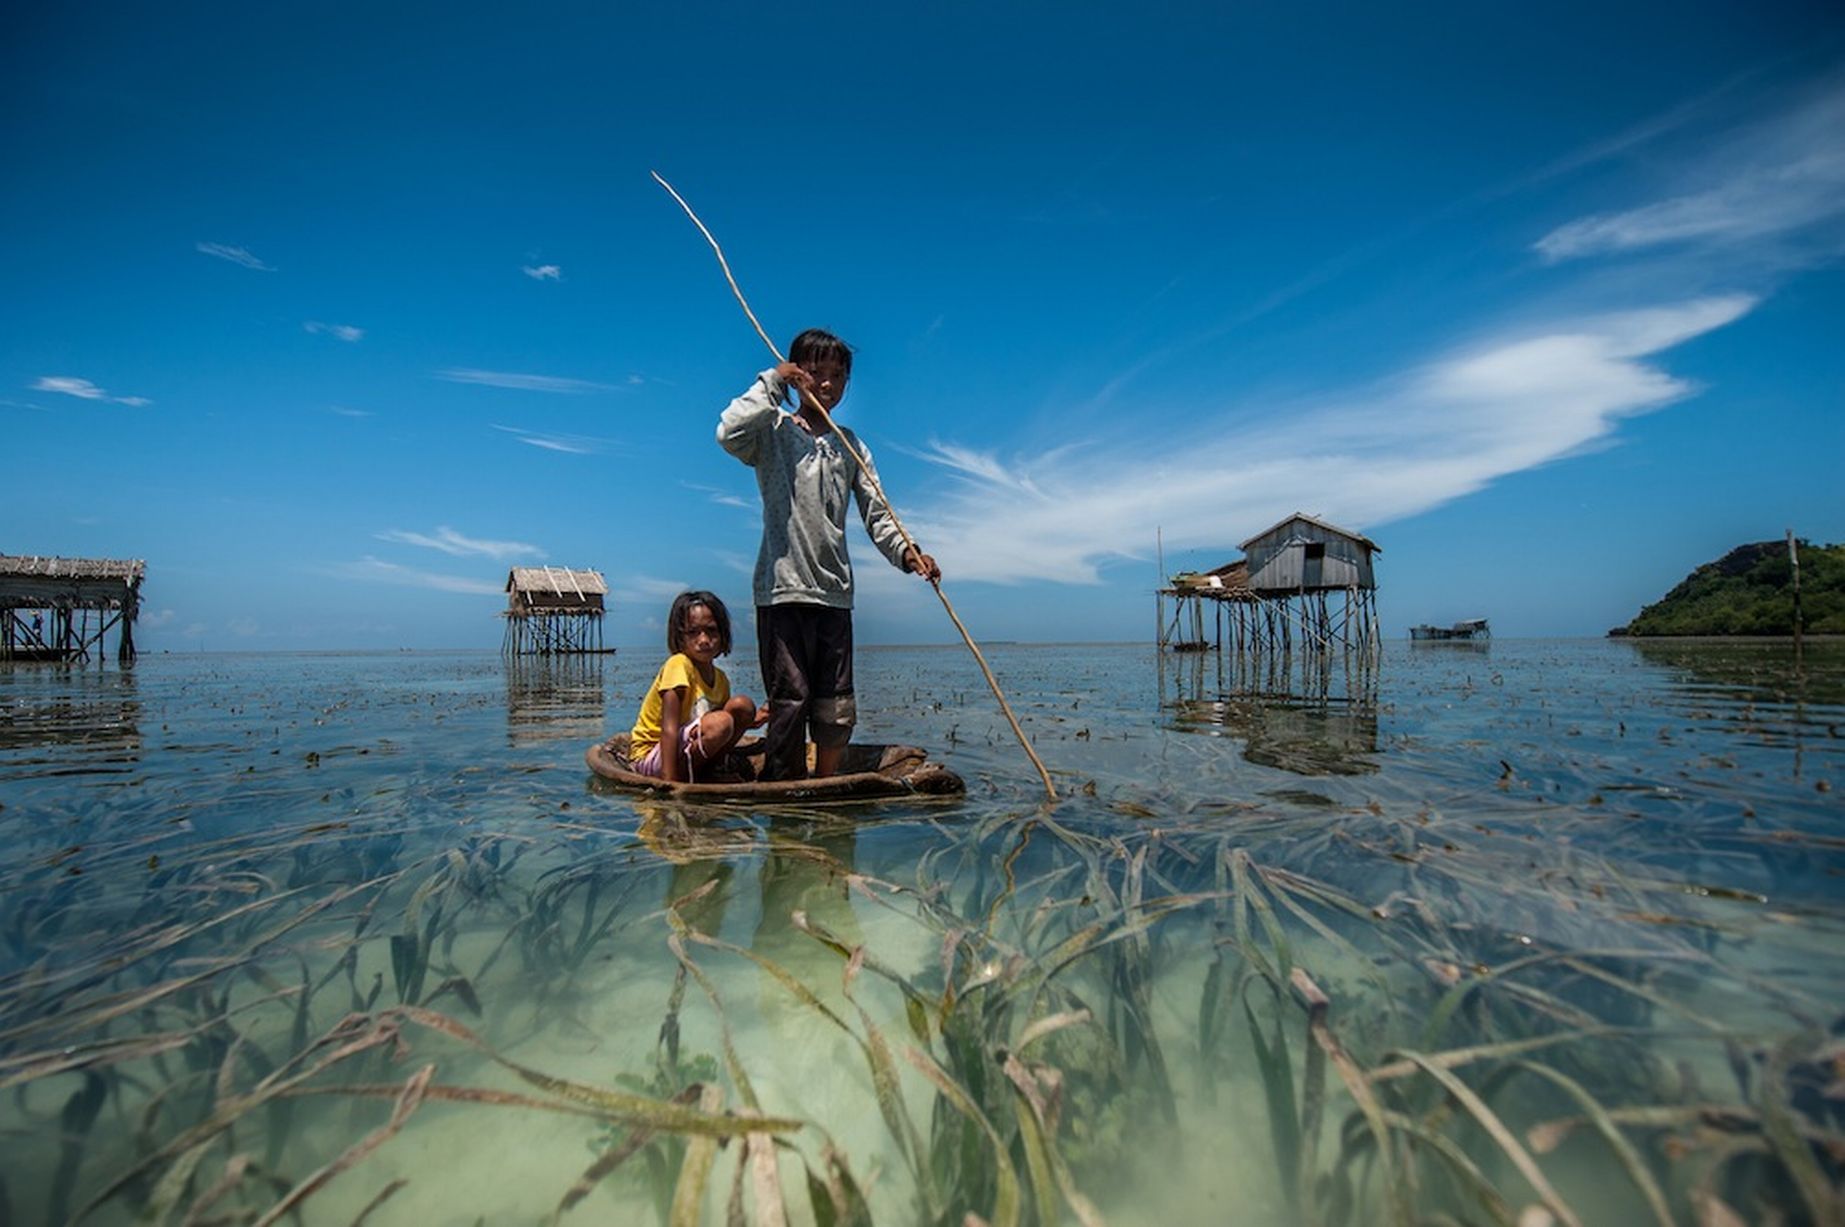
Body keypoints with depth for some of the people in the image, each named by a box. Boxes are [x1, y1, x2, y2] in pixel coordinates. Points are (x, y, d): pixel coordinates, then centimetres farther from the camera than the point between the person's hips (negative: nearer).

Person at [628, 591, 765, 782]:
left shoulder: (720, 679, 4)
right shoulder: (678, 665, -19)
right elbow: (669, 729, -25)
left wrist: (745, 721, -5)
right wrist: (669, 781, -31)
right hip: (650, 756, -8)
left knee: (743, 705, -4)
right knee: (720, 722, -31)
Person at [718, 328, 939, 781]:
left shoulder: (850, 445, 16)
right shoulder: (775, 431, 2)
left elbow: (876, 514, 11)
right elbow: (729, 433, -21)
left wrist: (905, 551, -6)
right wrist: (772, 382, -9)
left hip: (835, 591, 5)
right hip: (783, 589, -4)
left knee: (838, 708, 6)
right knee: (790, 701, -3)